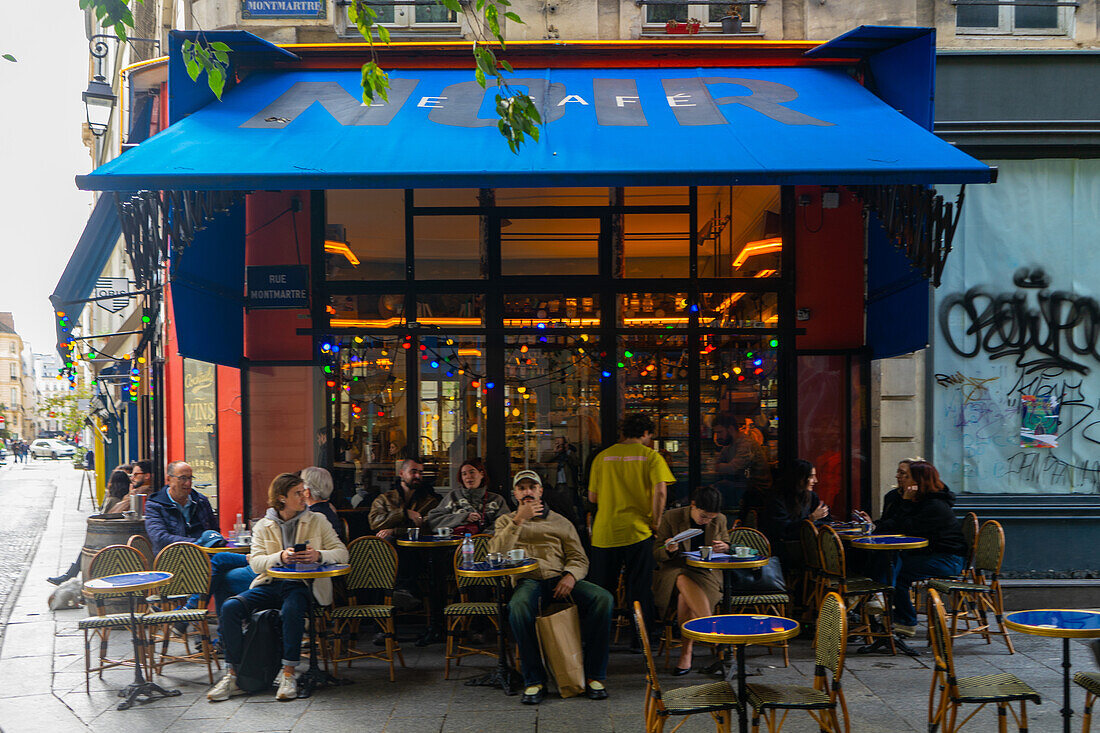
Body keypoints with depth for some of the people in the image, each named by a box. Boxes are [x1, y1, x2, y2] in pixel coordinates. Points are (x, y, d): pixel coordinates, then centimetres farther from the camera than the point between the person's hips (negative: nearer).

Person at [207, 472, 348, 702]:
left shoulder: (317, 521, 11)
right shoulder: (263, 526, 13)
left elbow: (342, 552, 3)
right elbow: (255, 562, 0)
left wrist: (318, 555, -17)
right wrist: (280, 557, -20)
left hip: (301, 585, -2)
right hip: (269, 584, 3)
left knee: (291, 609, -37)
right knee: (230, 607, -21)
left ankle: (289, 674, -27)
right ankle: (232, 675, -13)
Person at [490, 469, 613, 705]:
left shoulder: (560, 522, 23)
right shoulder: (506, 521, 21)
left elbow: (579, 558, 14)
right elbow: (497, 553, 1)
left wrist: (571, 576, -9)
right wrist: (519, 520, -6)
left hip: (559, 578, 2)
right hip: (527, 580, -2)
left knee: (603, 599, -26)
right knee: (518, 606, -40)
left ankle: (594, 676, -18)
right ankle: (534, 681, -28)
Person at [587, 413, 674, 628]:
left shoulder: (602, 456, 9)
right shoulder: (650, 456, 0)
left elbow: (592, 497, 11)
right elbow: (660, 491, -15)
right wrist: (655, 522, -4)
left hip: (604, 532, 3)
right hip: (637, 530, -3)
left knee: (601, 591, 11)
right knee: (639, 590, 7)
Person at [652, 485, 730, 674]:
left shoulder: (720, 520, 6)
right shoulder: (671, 517, 0)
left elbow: (728, 546, 20)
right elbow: (657, 554, 3)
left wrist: (725, 547, -5)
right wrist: (669, 550, -21)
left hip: (706, 572, 1)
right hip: (674, 572, -1)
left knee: (685, 597, -34)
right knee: (683, 581, -39)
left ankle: (686, 653, -29)